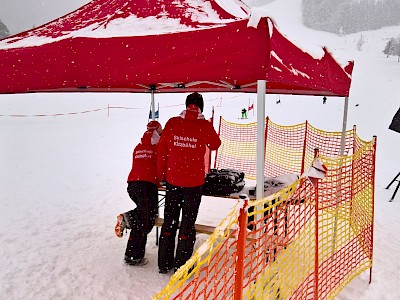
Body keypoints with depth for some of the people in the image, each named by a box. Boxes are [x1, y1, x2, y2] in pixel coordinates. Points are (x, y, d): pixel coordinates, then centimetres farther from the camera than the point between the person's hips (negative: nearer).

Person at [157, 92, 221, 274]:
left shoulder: (172, 123, -3)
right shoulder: (205, 126, -10)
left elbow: (162, 151, 2)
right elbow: (215, 144, 9)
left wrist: (161, 175, 13)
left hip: (172, 180, 3)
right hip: (194, 181, -2)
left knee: (169, 220, 14)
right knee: (188, 221, 8)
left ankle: (164, 264, 23)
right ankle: (181, 266, 12)